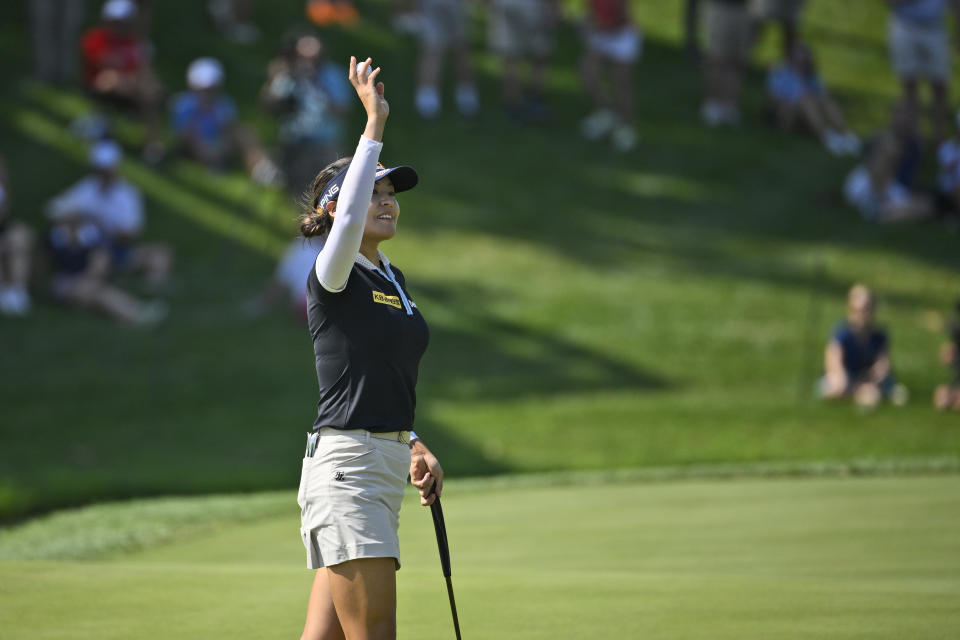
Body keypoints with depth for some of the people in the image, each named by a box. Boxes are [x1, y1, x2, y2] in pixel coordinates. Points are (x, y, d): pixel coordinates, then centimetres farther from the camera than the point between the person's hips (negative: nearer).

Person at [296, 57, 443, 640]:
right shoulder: (334, 276, -8)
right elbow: (347, 222, -31)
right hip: (346, 466, -8)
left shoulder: (393, 279, 18)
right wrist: (375, 126, -33)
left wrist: (413, 447, 13)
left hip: (384, 466, 8)